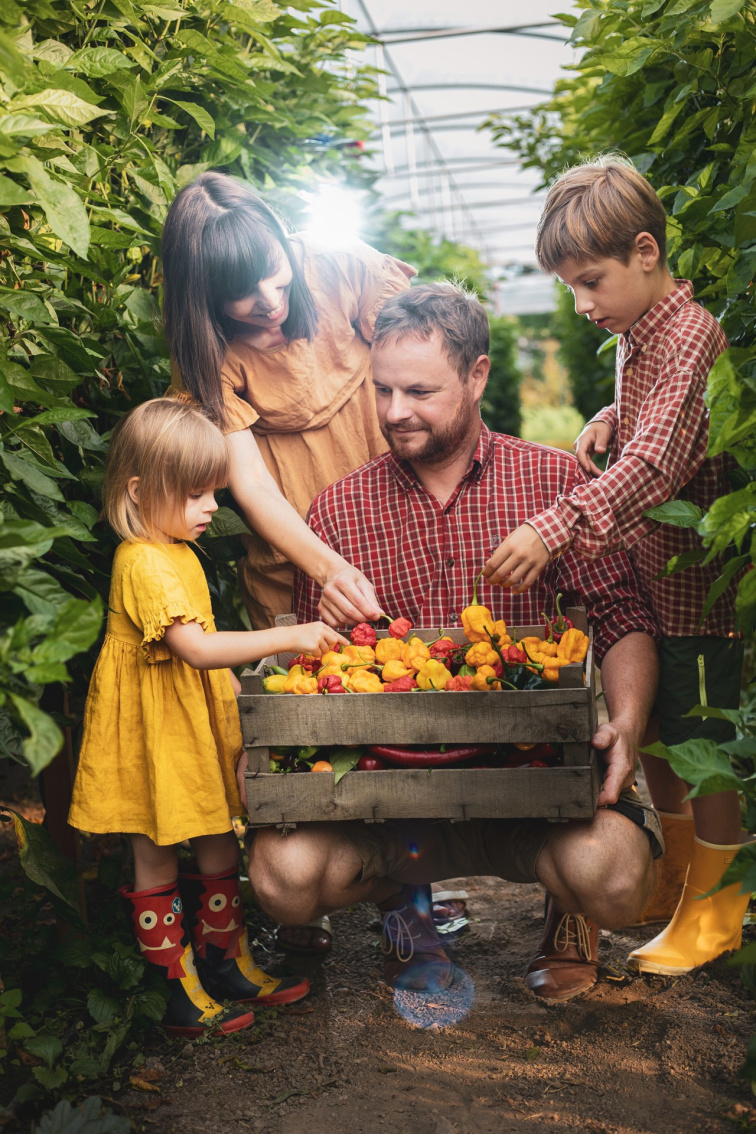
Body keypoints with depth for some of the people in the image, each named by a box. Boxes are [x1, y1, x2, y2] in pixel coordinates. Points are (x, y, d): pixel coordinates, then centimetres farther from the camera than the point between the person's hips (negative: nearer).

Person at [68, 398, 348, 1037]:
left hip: (198, 722, 10)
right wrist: (288, 637, -32)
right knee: (158, 863, 6)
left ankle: (226, 966, 33)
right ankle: (178, 995, 19)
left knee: (220, 850, 17)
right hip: (155, 734, -9)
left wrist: (234, 686, 14)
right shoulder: (144, 564, -23)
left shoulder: (179, 553, 10)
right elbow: (196, 648, -33)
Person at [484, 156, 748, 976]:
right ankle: (677, 875, 36)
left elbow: (657, 463, -31)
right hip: (641, 577, 9)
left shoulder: (690, 334, -19)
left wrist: (557, 525, -39)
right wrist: (608, 420, 4)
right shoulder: (636, 336, 11)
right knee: (649, 735, 17)